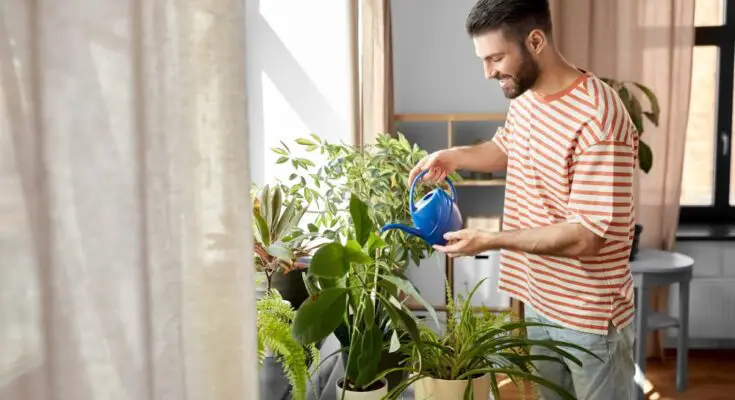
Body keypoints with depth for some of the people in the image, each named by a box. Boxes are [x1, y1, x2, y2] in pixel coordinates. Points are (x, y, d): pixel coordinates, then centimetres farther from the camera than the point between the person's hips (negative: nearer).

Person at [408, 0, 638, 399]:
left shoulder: (598, 120, -29)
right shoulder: (524, 98, -1)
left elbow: (586, 236, -29)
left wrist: (491, 240, -26)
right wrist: (456, 156, 1)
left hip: (589, 314, -8)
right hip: (539, 297, 8)